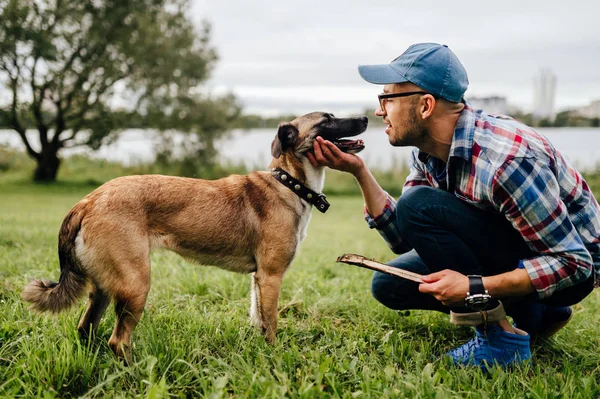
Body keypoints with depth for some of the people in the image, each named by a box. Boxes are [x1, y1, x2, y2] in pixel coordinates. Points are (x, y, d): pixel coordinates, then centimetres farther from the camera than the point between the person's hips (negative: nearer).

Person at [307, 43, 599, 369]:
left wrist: (476, 288, -31)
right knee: (389, 285, 6)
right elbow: (404, 239, -3)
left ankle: (501, 338, -12)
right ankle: (534, 315, 9)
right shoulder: (428, 153, -5)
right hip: (509, 252, 9)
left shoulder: (506, 159, -32)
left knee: (418, 206, -25)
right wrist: (359, 172, -11)